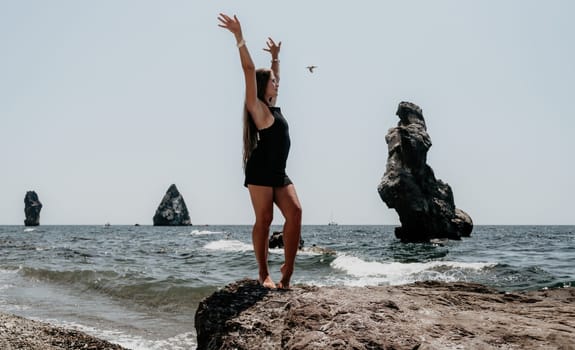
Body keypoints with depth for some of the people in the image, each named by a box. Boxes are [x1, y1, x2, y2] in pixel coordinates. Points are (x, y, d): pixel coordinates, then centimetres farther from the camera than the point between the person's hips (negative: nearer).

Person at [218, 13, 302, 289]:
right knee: (264, 219, -9)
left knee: (295, 213, -8)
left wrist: (275, 56, 42)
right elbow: (249, 70, -11)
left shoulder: (273, 107, 20)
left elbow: (273, 77, 39)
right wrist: (239, 37, -15)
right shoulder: (258, 107, -1)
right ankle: (263, 274, -3)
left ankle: (287, 270, -7)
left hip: (279, 173, 8)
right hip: (261, 170, -8)